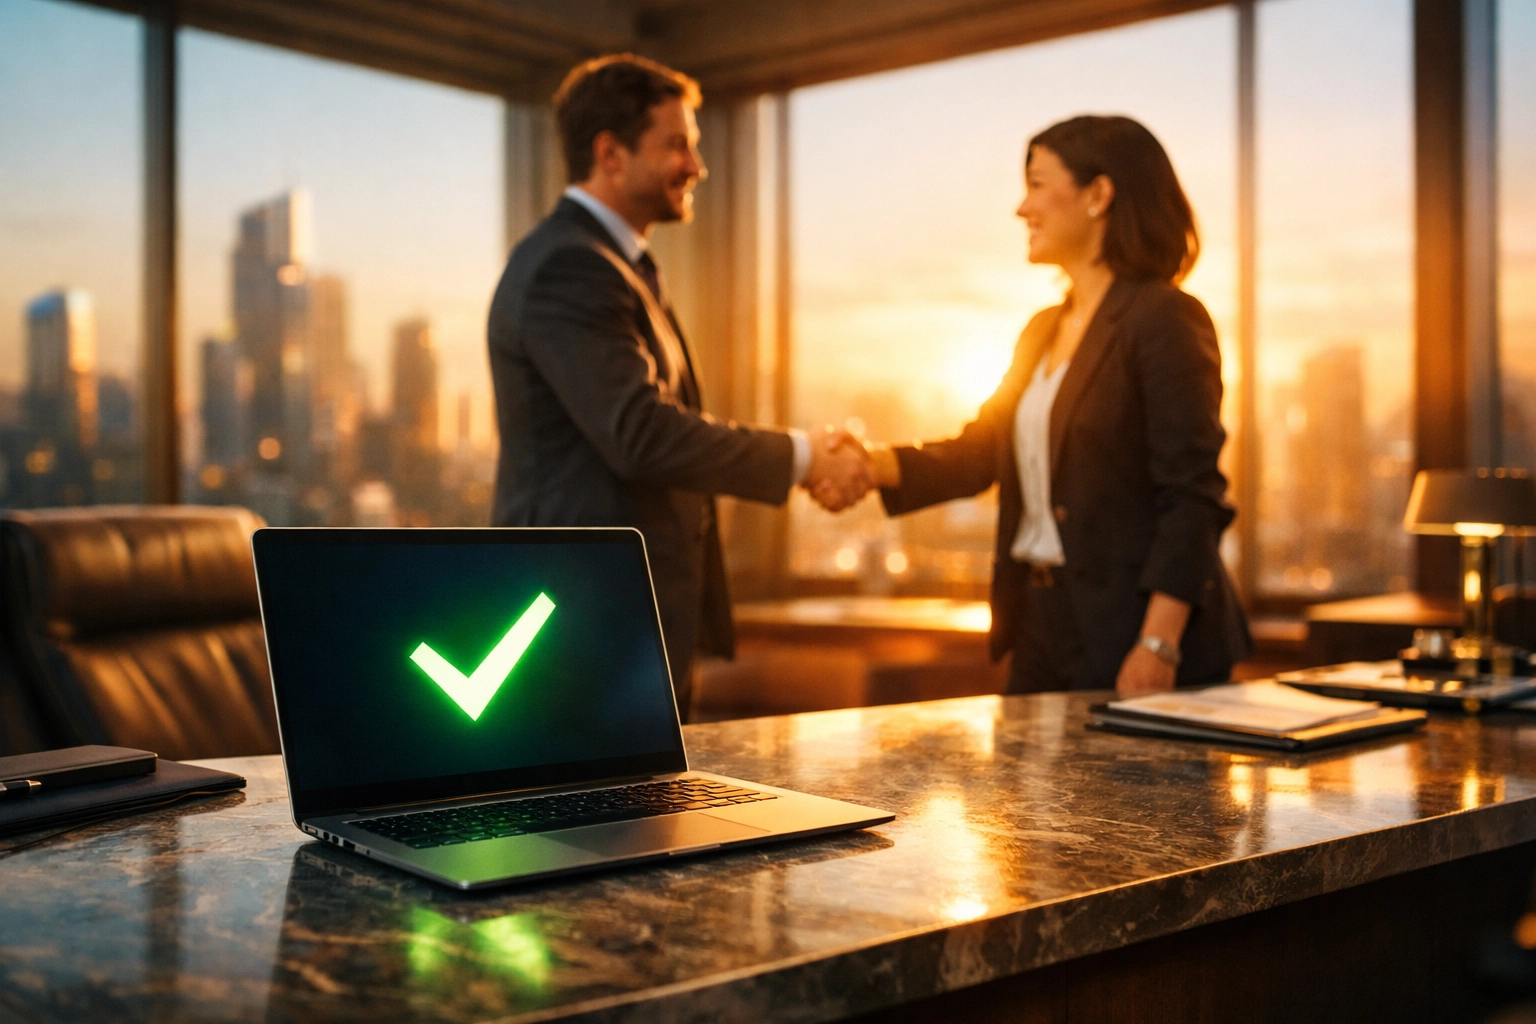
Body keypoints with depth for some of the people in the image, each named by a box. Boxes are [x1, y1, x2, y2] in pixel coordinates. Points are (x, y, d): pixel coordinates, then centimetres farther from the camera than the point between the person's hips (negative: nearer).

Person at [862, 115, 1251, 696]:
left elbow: (1194, 497, -16)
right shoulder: (1042, 333, 16)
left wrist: (1159, 646, -22)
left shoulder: (1165, 318, -10)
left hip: (1125, 630, -8)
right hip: (1040, 627, 8)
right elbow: (978, 453, 12)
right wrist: (876, 464, -5)